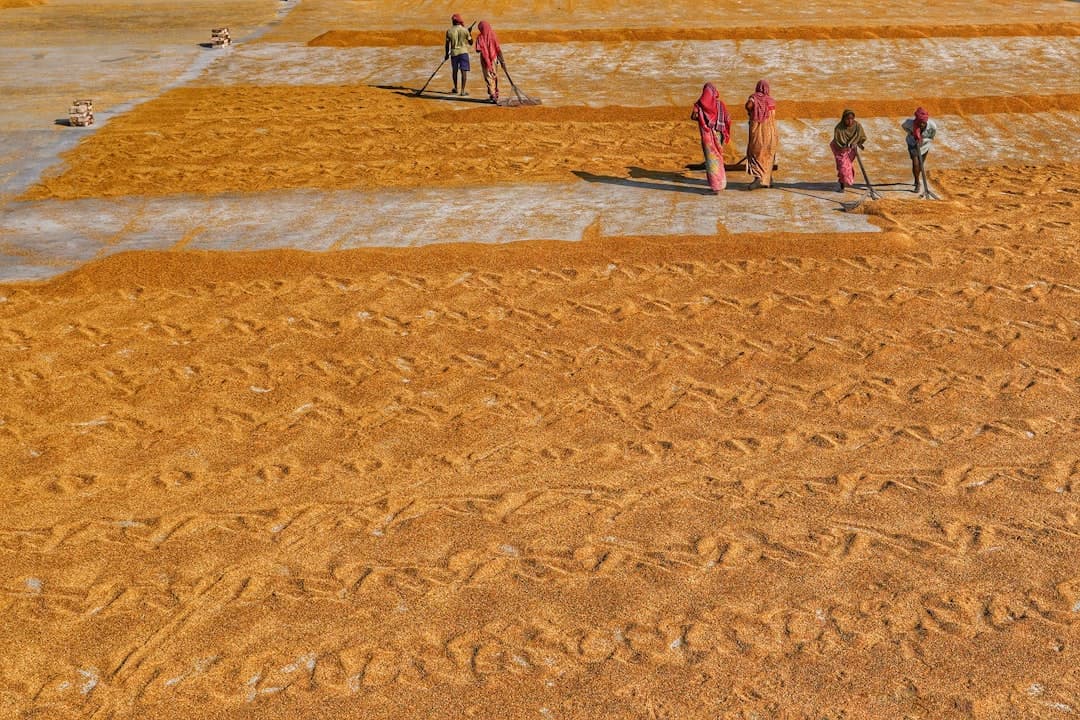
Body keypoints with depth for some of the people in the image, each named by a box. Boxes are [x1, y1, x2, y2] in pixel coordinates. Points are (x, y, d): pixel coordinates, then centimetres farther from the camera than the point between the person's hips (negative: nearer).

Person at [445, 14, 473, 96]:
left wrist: (447, 55, 12)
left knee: (455, 71, 18)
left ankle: (455, 88, 30)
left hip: (454, 52, 2)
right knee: (464, 71, -2)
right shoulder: (465, 30, -5)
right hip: (463, 52, -2)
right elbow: (470, 42, 3)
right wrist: (470, 33, 17)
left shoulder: (449, 31, -2)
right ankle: (463, 90, -8)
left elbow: (447, 44, 2)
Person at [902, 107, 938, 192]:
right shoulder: (910, 122, -35)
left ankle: (916, 180, 48)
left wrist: (922, 140, -32)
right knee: (915, 164, -16)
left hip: (924, 145, 2)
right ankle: (917, 184, 3)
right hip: (912, 144, -2)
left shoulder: (932, 125, -34)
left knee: (920, 166, 18)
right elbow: (903, 125, -11)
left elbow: (932, 138, -15)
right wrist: (911, 133, -26)